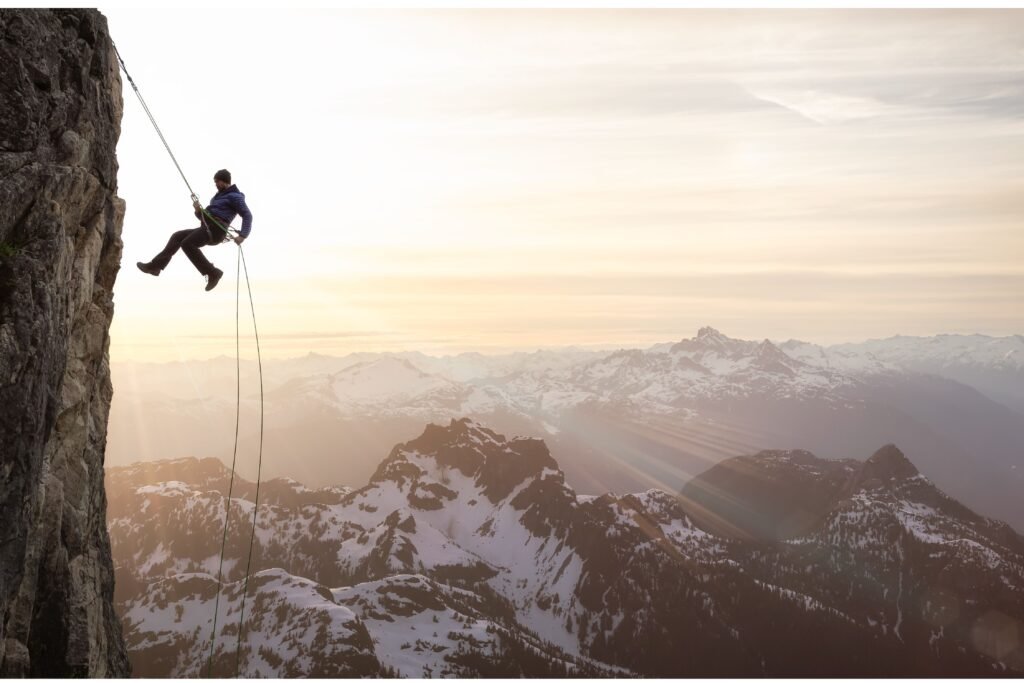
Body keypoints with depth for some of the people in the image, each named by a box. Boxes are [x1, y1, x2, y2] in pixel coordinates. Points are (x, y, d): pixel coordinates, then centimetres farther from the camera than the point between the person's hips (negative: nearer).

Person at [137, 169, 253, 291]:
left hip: (215, 230, -9)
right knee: (177, 236, 4)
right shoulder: (219, 196, 27)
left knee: (187, 243, -23)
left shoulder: (235, 196, -2)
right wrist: (198, 210, 3)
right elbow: (204, 217, 26)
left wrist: (243, 235, -26)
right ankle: (156, 265, -2)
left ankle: (212, 273, -23)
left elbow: (247, 215, -13)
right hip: (206, 229, 9)